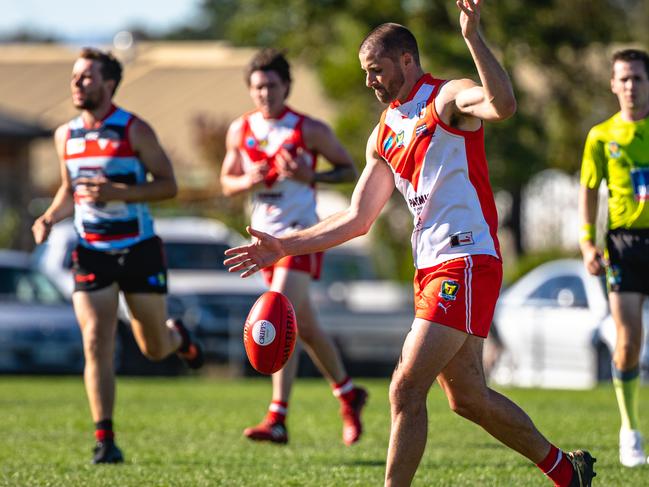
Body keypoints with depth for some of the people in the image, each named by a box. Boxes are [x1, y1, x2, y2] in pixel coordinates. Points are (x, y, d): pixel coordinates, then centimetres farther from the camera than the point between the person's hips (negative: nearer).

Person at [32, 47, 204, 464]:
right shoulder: (65, 136, 5)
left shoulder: (135, 130, -9)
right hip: (91, 253, 2)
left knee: (155, 349, 9)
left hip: (139, 249, -2)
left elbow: (168, 184, -9)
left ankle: (177, 336, 47)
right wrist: (49, 218, -1)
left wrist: (117, 193, -22)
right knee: (96, 344, -12)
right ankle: (105, 440, -11)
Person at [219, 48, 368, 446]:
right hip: (265, 237, 6)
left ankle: (277, 419, -23)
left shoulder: (310, 130, -6)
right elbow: (227, 182, 15)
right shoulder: (240, 131, 7)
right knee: (306, 328, 14)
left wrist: (311, 175, -17)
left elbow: (350, 170, 1)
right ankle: (348, 394, 34)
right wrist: (247, 181, -8)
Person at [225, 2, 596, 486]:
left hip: (467, 261, -9)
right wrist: (283, 247, 16)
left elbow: (504, 105, -29)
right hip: (431, 268, 9)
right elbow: (357, 220, 21)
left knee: (407, 389, -15)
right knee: (468, 398, 14)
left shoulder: (448, 99, -6)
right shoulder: (384, 136, 18)